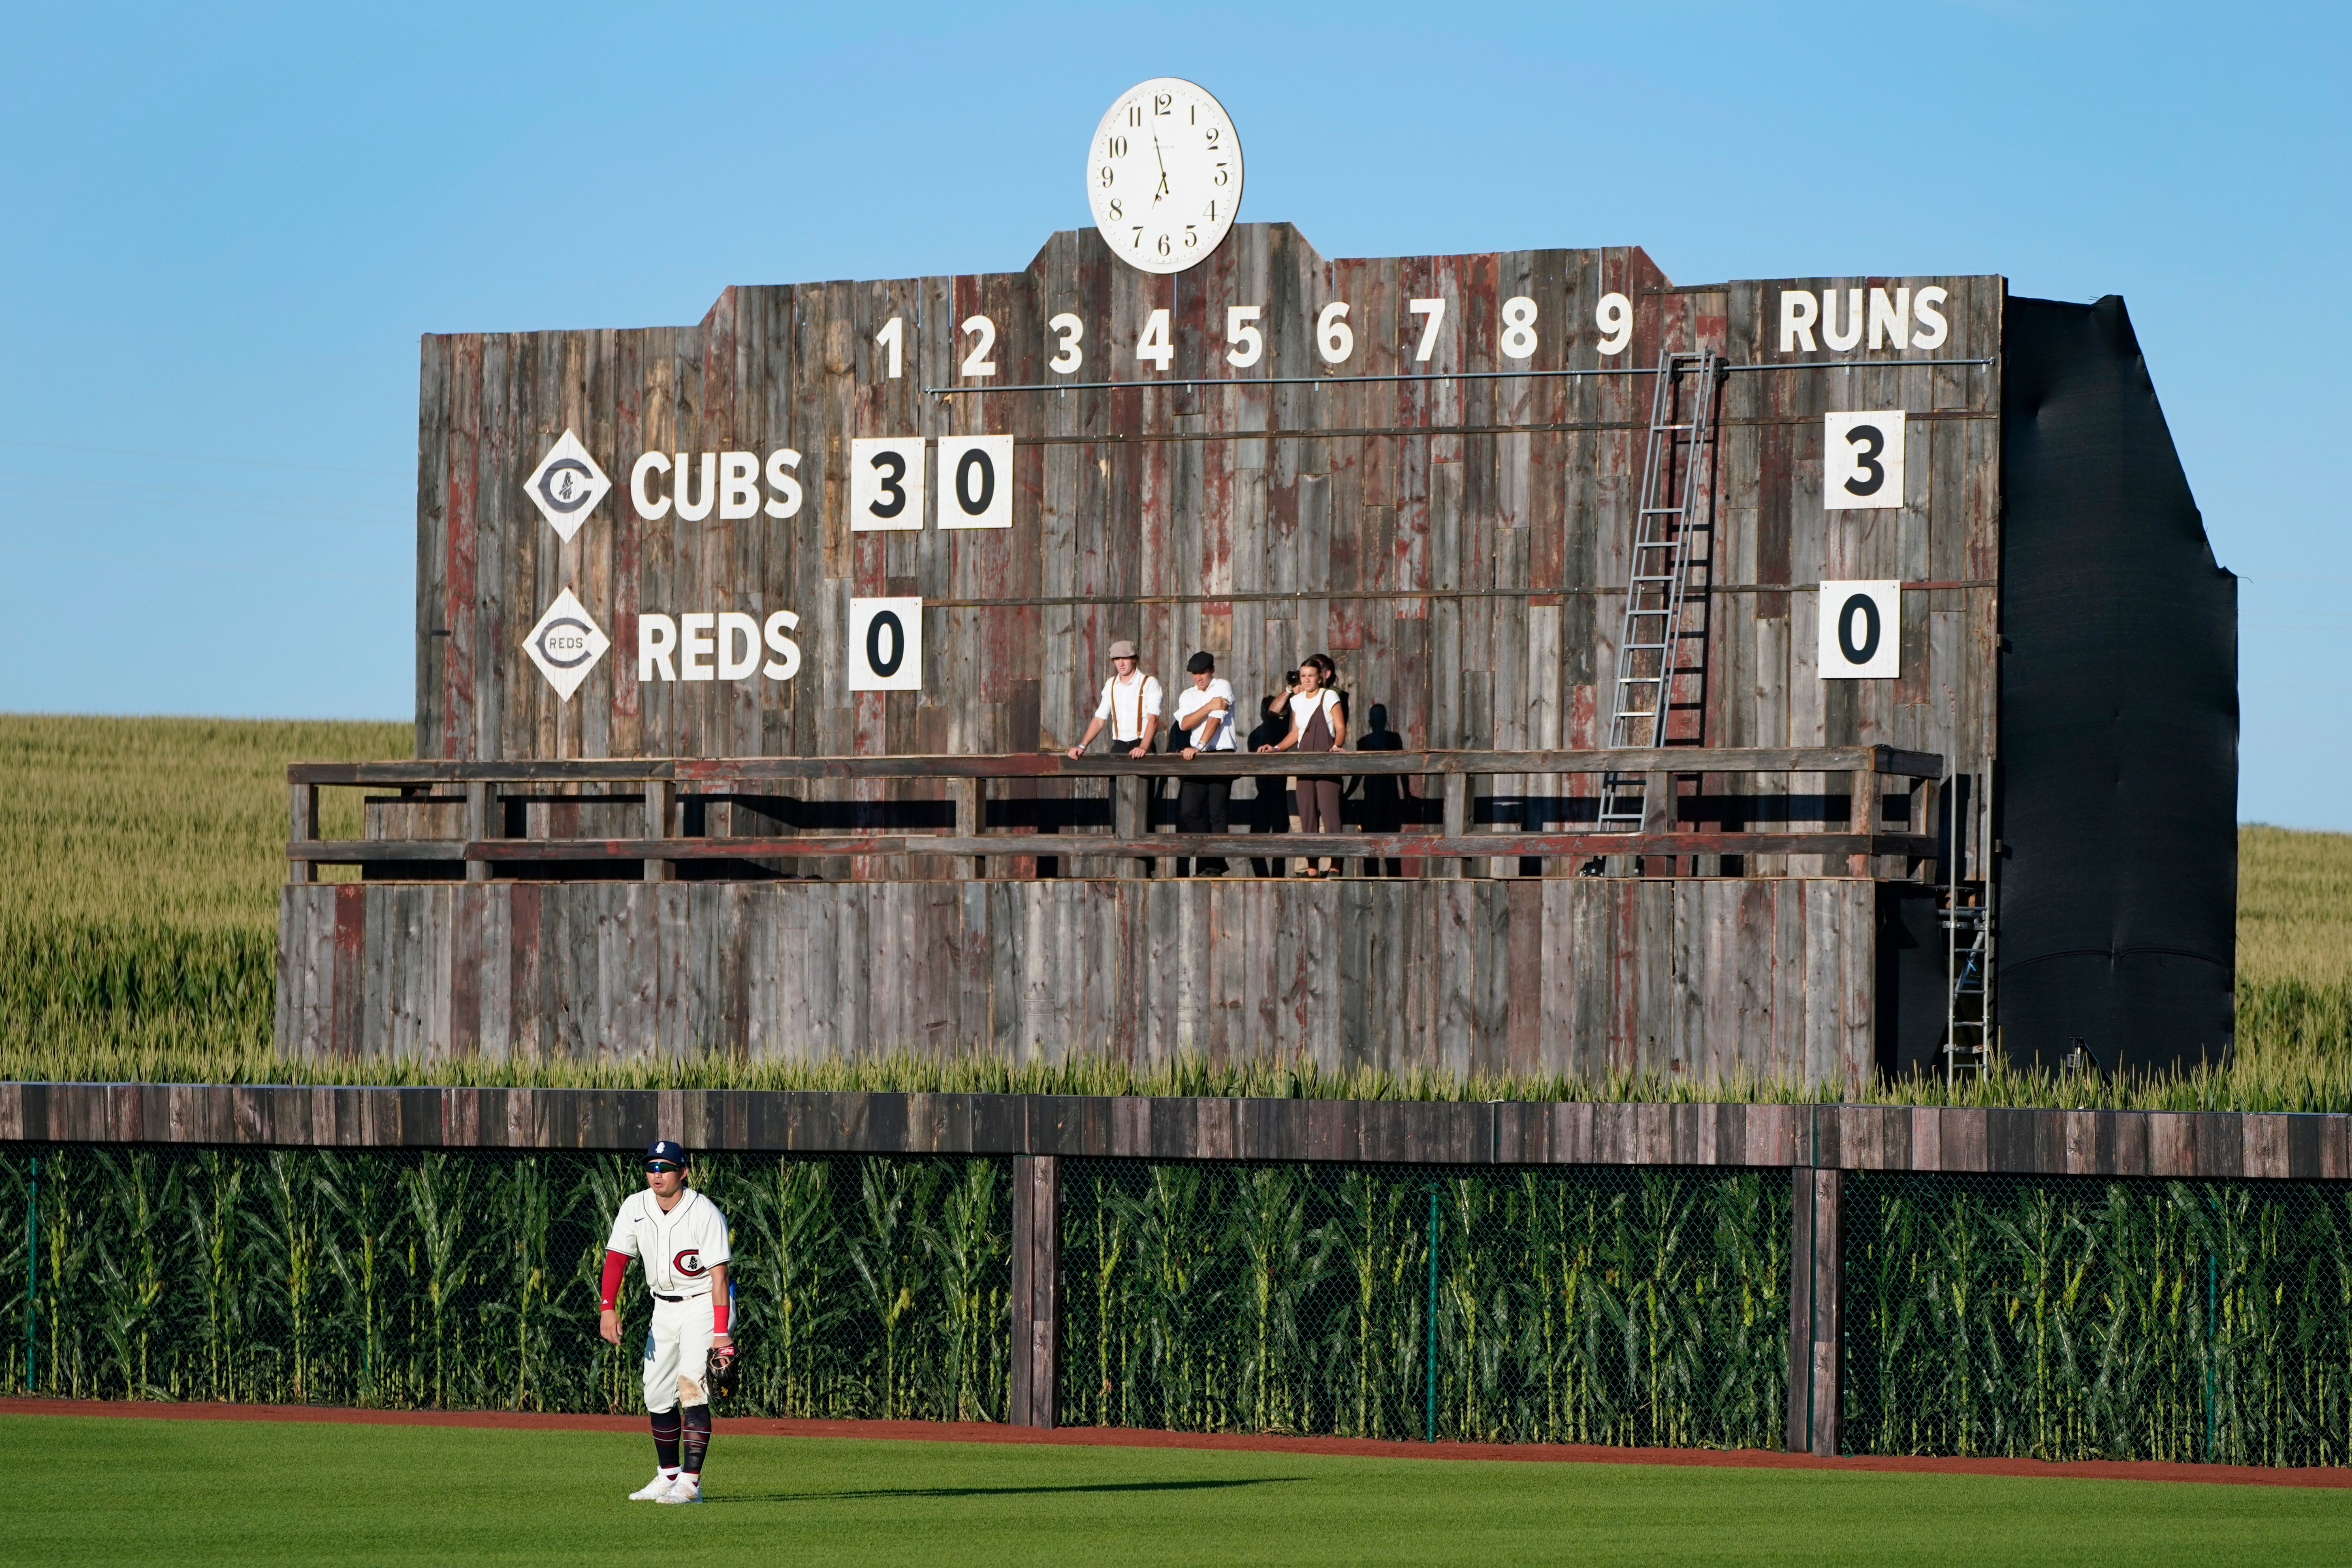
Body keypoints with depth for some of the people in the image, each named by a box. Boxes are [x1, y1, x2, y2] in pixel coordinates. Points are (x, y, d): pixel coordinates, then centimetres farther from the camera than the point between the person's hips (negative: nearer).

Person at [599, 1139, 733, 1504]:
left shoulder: (705, 1214, -19)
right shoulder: (635, 1208, -3)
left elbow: (719, 1276, -22)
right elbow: (616, 1258, -4)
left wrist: (721, 1333, -28)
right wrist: (608, 1308, -19)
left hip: (704, 1304, -6)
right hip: (664, 1307, 6)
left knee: (691, 1384, -20)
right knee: (657, 1394, 8)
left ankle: (690, 1483, -23)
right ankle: (668, 1476, 22)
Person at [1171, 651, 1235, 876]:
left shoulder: (1223, 688, 1)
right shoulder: (1187, 695, 16)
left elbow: (1216, 720, -12)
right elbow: (1184, 723, -2)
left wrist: (1199, 747, -21)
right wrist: (1209, 706, -14)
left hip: (1221, 756, -5)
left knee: (1217, 813, -7)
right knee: (1189, 812, -1)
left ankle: (1215, 866, -3)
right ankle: (1209, 860, 12)